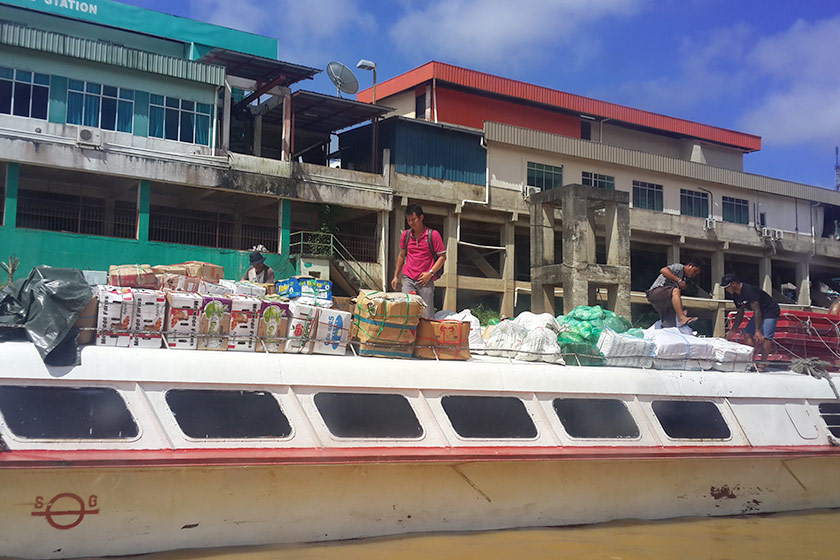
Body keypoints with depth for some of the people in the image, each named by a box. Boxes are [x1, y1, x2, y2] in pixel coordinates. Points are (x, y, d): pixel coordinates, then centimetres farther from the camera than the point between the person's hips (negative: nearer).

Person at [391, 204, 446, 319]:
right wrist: (396, 276, 19)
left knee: (427, 316, -3)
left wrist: (430, 273, -12)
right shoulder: (406, 235, 8)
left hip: (426, 281, -3)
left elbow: (442, 257, -2)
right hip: (408, 279, 3)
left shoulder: (433, 235, -5)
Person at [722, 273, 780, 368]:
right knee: (747, 334, 1)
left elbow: (756, 310, -33)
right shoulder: (736, 295, 1)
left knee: (765, 337, -21)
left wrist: (758, 331, -37)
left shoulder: (749, 290, -28)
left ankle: (763, 363, -24)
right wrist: (733, 330, 8)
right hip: (760, 313, 10)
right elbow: (740, 313, 12)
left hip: (771, 311, -10)